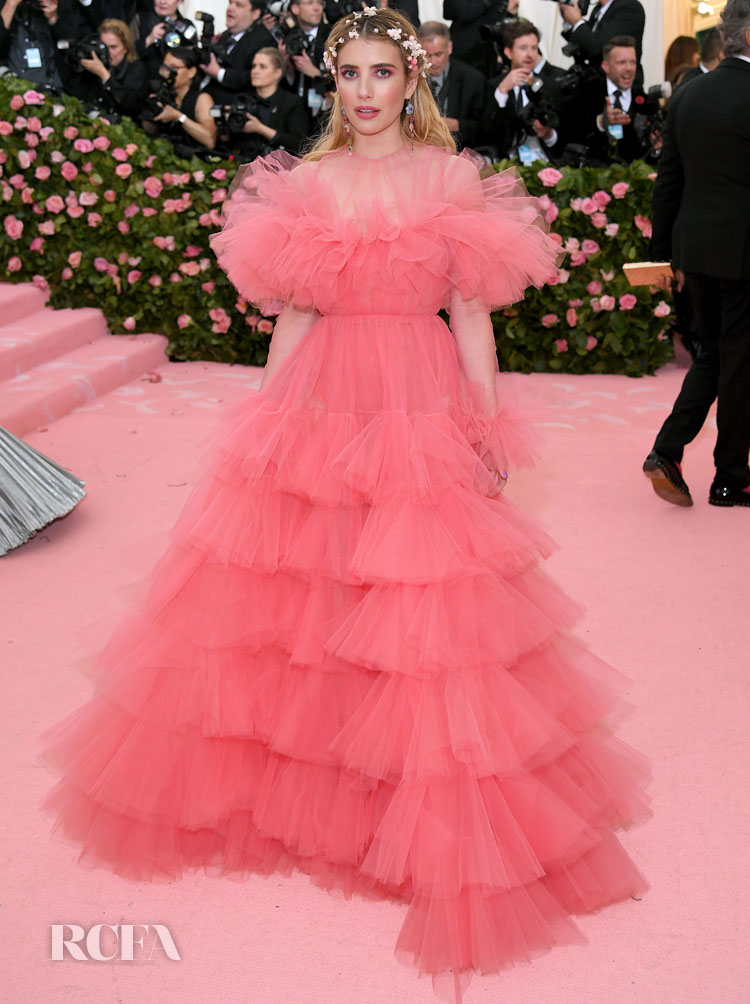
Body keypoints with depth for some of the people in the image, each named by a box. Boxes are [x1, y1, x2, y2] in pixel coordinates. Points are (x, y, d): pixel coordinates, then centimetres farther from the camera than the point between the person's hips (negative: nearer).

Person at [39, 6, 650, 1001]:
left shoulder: (453, 177, 4)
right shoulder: (304, 180, 9)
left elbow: (472, 314, 2)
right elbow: (292, 312, 9)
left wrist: (491, 431, -2)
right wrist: (265, 422, 7)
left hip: (423, 413, -2)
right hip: (317, 406, 3)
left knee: (430, 616, -2)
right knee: (287, 586, 7)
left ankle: (455, 844, 14)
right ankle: (285, 773, 31)